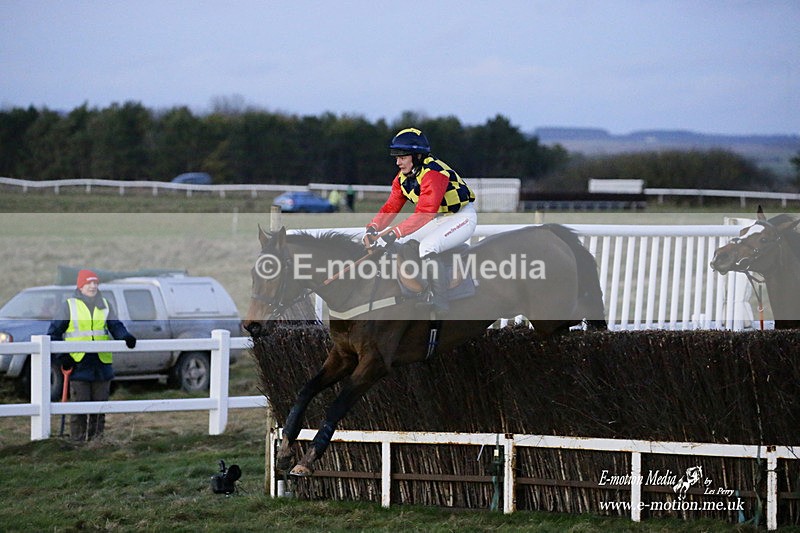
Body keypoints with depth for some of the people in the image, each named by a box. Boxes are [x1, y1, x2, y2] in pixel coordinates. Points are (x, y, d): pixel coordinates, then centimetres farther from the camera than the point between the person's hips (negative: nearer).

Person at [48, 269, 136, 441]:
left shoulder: (104, 305, 14)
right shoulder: (69, 306, 4)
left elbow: (115, 326, 7)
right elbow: (54, 331, 4)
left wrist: (126, 337, -16)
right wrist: (62, 356, -7)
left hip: (101, 364, 4)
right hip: (78, 365, -4)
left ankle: (97, 438, 14)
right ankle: (77, 440, -2)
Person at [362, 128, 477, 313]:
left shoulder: (433, 173, -28)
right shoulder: (402, 178, 1)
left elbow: (424, 213, -36)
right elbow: (391, 207, -1)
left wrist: (393, 234, -41)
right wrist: (372, 229, -20)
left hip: (463, 217, -9)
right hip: (440, 219, 9)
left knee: (427, 248, -30)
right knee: (402, 242, -2)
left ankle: (440, 300, -26)